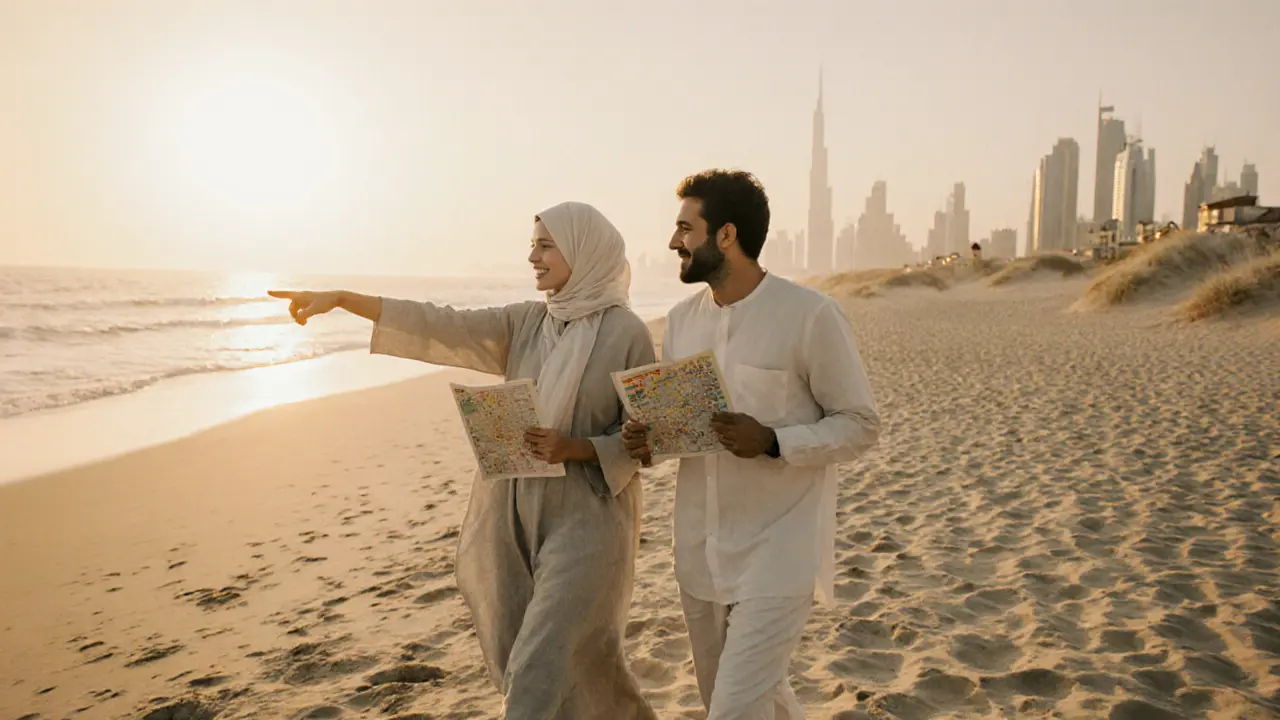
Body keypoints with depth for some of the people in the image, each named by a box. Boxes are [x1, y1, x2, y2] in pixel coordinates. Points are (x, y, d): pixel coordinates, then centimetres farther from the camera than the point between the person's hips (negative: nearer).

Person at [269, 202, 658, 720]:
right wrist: (342, 298, -5)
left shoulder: (626, 332, -8)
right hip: (518, 515, 6)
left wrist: (574, 448, -22)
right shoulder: (524, 323, 6)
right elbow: (440, 328, 0)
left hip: (585, 518, -5)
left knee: (539, 669, -8)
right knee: (515, 657, 14)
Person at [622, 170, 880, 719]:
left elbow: (861, 425, -9)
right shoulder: (682, 318, 5)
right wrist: (646, 438, -8)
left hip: (776, 551, -6)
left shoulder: (810, 315, -14)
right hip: (700, 551, 7)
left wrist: (771, 443, -24)